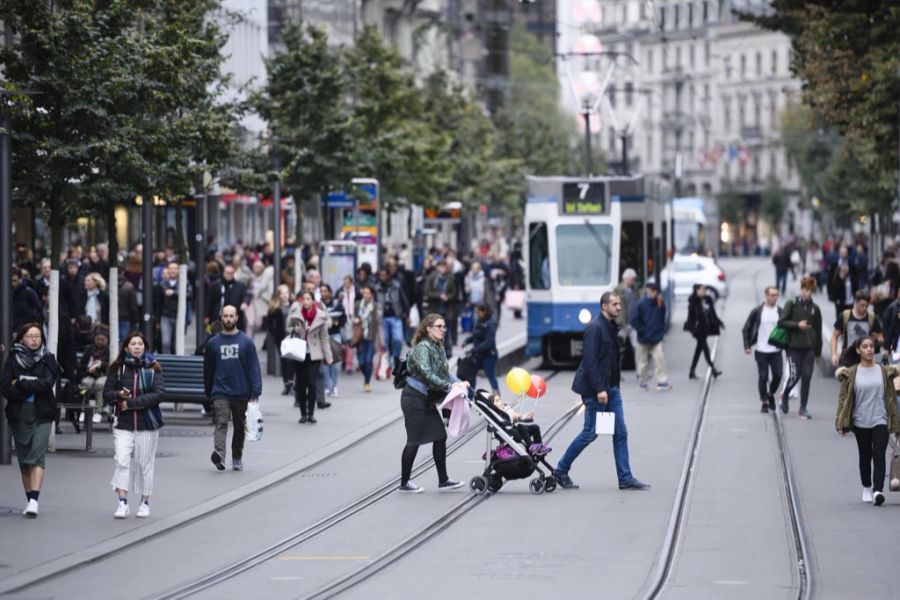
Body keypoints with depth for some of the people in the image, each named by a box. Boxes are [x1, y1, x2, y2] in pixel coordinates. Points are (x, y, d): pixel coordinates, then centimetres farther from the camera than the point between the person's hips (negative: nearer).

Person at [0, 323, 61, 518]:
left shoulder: (47, 360, 5)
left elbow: (48, 383, -10)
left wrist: (21, 383, -9)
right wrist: (32, 388, -11)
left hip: (41, 416, -2)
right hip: (19, 416, 2)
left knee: (37, 456, -15)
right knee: (23, 460, 5)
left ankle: (34, 500, -23)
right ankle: (30, 500, 14)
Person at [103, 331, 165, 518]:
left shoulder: (152, 368, 0)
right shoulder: (117, 367, 4)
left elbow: (159, 394, -11)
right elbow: (107, 393, 6)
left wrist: (132, 402, -17)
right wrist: (119, 395, -17)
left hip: (147, 425, 0)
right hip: (123, 424, 0)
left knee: (145, 464, 6)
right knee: (122, 461, -14)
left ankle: (145, 503, 20)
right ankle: (122, 503, -14)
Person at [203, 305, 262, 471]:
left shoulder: (246, 342, 1)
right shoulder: (213, 343, 5)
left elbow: (254, 368, -3)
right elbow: (208, 370, 12)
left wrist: (255, 393, -11)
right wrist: (208, 393, 14)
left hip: (241, 393, 1)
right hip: (220, 393, -1)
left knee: (239, 427, 12)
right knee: (221, 423, -18)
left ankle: (237, 458, 26)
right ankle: (219, 454, -34)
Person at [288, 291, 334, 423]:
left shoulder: (321, 316, -2)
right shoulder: (296, 312, -2)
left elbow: (324, 337, 3)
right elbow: (289, 328, 7)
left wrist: (328, 355, -1)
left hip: (314, 354, -1)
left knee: (311, 383, -9)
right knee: (300, 384, 2)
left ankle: (311, 413, -1)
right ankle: (303, 413, 10)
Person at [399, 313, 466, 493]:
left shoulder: (439, 348, 9)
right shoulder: (422, 348, -18)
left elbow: (445, 373, 9)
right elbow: (427, 374, -29)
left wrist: (458, 383, -8)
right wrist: (449, 385, -32)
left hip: (427, 401, 9)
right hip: (414, 399, -9)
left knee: (440, 437, 6)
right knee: (414, 440, -4)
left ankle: (443, 480, 13)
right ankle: (404, 483, 5)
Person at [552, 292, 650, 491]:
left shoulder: (612, 327, 11)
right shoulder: (595, 328, -16)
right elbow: (590, 361, -21)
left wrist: (613, 387, 15)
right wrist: (599, 389, -23)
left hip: (611, 388, 9)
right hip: (595, 389, -9)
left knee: (620, 433, 5)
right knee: (590, 433, -1)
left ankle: (625, 478, 7)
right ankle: (561, 471, 13)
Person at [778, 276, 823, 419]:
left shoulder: (815, 308, 7)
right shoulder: (792, 304, -1)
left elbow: (818, 331, 11)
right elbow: (781, 322, -5)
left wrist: (818, 352, 12)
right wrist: (797, 325, -17)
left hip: (809, 348, 3)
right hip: (794, 346, -3)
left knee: (807, 376, -2)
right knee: (795, 375, -6)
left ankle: (803, 407, 7)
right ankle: (785, 395, 23)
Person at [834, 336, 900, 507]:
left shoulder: (884, 371, 2)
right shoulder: (851, 373, -1)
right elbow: (843, 397, 1)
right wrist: (841, 422, -5)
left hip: (880, 421, 0)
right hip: (860, 422, 0)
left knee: (879, 456, -11)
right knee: (865, 457, 11)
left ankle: (878, 491, -19)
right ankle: (866, 488, 28)